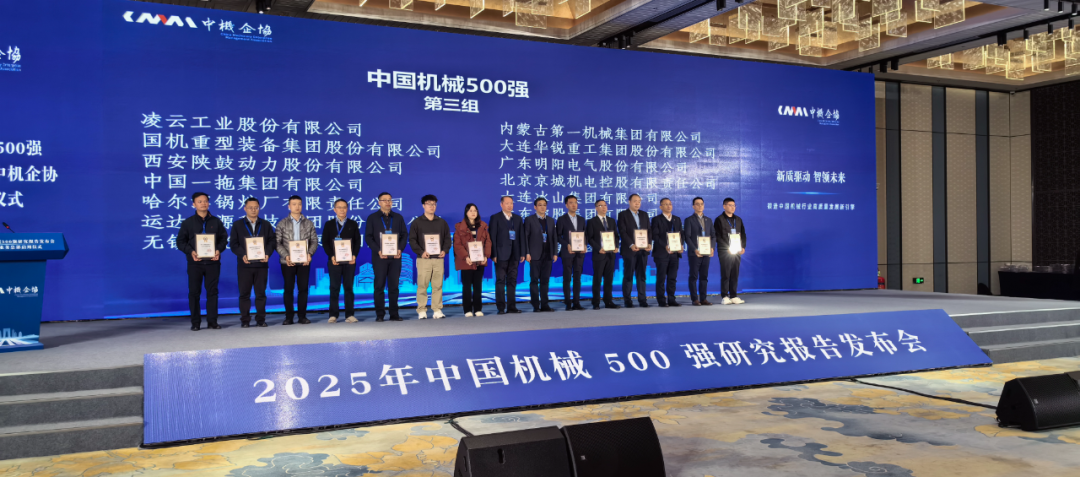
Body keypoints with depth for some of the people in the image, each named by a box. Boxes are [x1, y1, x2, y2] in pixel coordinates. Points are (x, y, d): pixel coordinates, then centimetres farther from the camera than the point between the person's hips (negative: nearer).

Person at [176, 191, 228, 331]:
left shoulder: (216, 221, 9)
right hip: (195, 262, -1)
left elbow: (224, 238, 10)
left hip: (213, 262, 1)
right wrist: (190, 251, -12)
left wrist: (219, 250, -10)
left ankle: (212, 321, 8)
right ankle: (195, 323, 7)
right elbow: (180, 241, 5)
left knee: (212, 291, 3)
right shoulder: (188, 222, 5)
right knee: (194, 292, 1)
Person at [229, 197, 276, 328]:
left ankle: (260, 319, 8)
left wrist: (267, 254, -11)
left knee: (261, 293, 3)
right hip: (244, 264, -1)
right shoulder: (237, 225, 8)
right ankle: (245, 320, 6)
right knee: (244, 293, 1)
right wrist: (242, 255, -14)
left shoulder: (266, 225, 13)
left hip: (261, 263, 1)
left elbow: (272, 241, 7)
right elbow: (233, 243, 2)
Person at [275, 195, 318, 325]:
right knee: (288, 289, 3)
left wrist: (309, 254, -13)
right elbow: (277, 243, -2)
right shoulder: (282, 224, 3)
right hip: (288, 262, -1)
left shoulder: (308, 223, 7)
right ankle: (289, 317, 10)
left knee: (303, 288, 3)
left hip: (304, 261, 1)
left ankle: (302, 316, 10)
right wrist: (286, 256, -17)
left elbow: (314, 241, 4)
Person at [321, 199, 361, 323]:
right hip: (334, 260, -1)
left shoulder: (353, 224, 10)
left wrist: (354, 256, -7)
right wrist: (331, 256, -10)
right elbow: (325, 242, 3)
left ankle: (349, 314, 4)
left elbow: (357, 241, 7)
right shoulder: (329, 225, 8)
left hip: (350, 260, 1)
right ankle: (333, 315, 5)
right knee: (334, 288, 1)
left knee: (349, 287, 2)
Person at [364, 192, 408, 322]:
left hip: (395, 256, 2)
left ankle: (394, 314, 7)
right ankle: (380, 314, 3)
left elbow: (405, 234, 10)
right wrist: (378, 251, -12)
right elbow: (368, 237, 1)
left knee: (394, 285, 3)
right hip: (379, 257, -2)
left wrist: (400, 249, -7)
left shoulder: (398, 217, 14)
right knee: (379, 285, -2)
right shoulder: (372, 218, 7)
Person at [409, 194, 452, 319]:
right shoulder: (417, 222, 5)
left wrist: (445, 250, -2)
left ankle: (437, 310, 6)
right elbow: (412, 240, 1)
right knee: (422, 285, -4)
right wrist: (421, 252, -12)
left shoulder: (442, 222, 15)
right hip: (423, 259, -3)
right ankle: (421, 311, 0)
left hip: (438, 258, 3)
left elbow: (447, 238, 15)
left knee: (438, 285, 1)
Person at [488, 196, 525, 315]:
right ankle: (501, 308, -1)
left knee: (512, 281, 6)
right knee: (500, 281, -3)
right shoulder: (495, 218, 1)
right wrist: (494, 254, -11)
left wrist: (522, 253, 6)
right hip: (501, 255, -4)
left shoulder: (518, 218, 15)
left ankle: (511, 307, 10)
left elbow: (520, 236, 13)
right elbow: (492, 237, -4)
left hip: (514, 255, 4)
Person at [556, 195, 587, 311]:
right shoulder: (562, 219, 2)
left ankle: (576, 302, 7)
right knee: (567, 278, -2)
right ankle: (568, 303, 2)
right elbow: (558, 235, -1)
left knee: (577, 277, 4)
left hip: (580, 252, 4)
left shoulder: (581, 219, 14)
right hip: (567, 252, -4)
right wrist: (566, 245, -15)